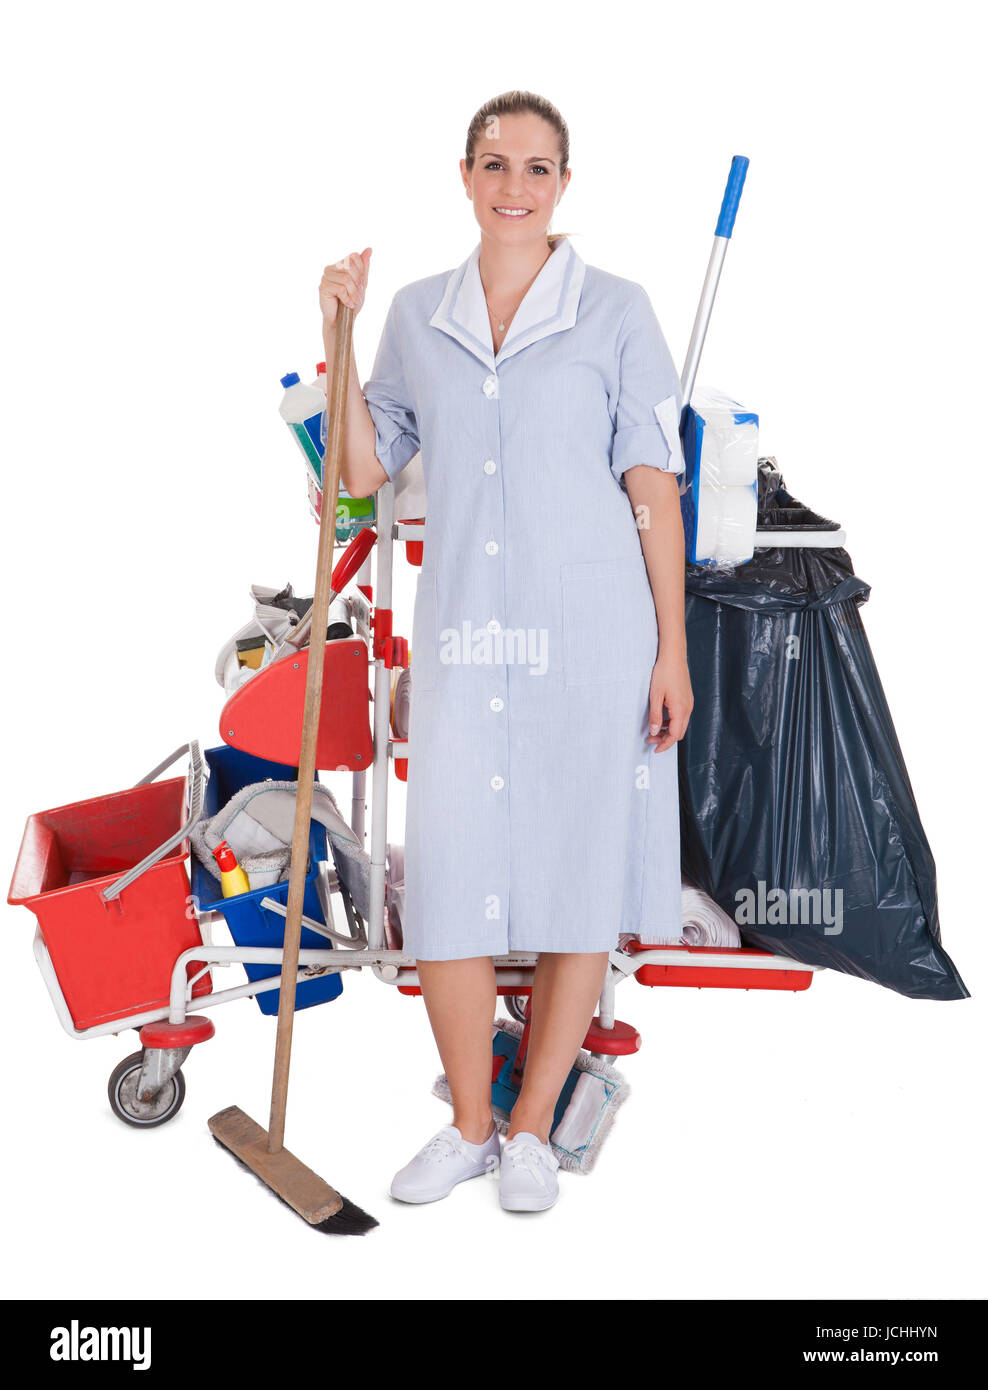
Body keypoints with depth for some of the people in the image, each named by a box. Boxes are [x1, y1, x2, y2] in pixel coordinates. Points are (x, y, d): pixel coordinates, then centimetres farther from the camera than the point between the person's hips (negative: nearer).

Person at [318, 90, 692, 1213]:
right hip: (460, 632, 3)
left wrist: (672, 652, -5)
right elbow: (363, 473, 11)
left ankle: (532, 1129, 21)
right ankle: (467, 1126, 22)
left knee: (577, 876, 4)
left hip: (590, 635, -2)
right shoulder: (417, 315, 10)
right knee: (449, 875, 2)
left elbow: (654, 489, -1)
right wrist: (336, 337, 2)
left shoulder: (615, 312, 1)